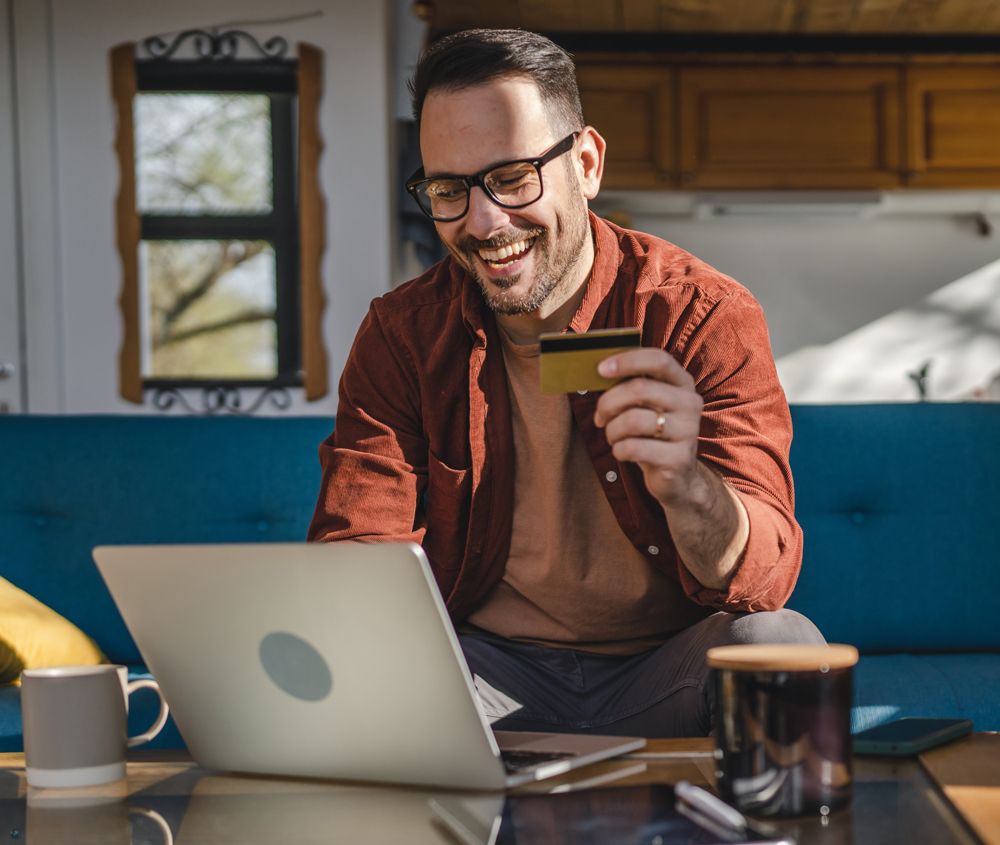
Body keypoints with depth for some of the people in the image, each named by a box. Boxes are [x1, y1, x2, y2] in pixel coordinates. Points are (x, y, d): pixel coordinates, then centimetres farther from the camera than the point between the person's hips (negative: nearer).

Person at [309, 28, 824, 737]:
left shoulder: (707, 316, -10)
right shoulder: (403, 335, -1)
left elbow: (765, 578, -19)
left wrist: (685, 487, -44)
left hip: (662, 675, -1)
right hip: (488, 668, 2)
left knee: (780, 644, -33)